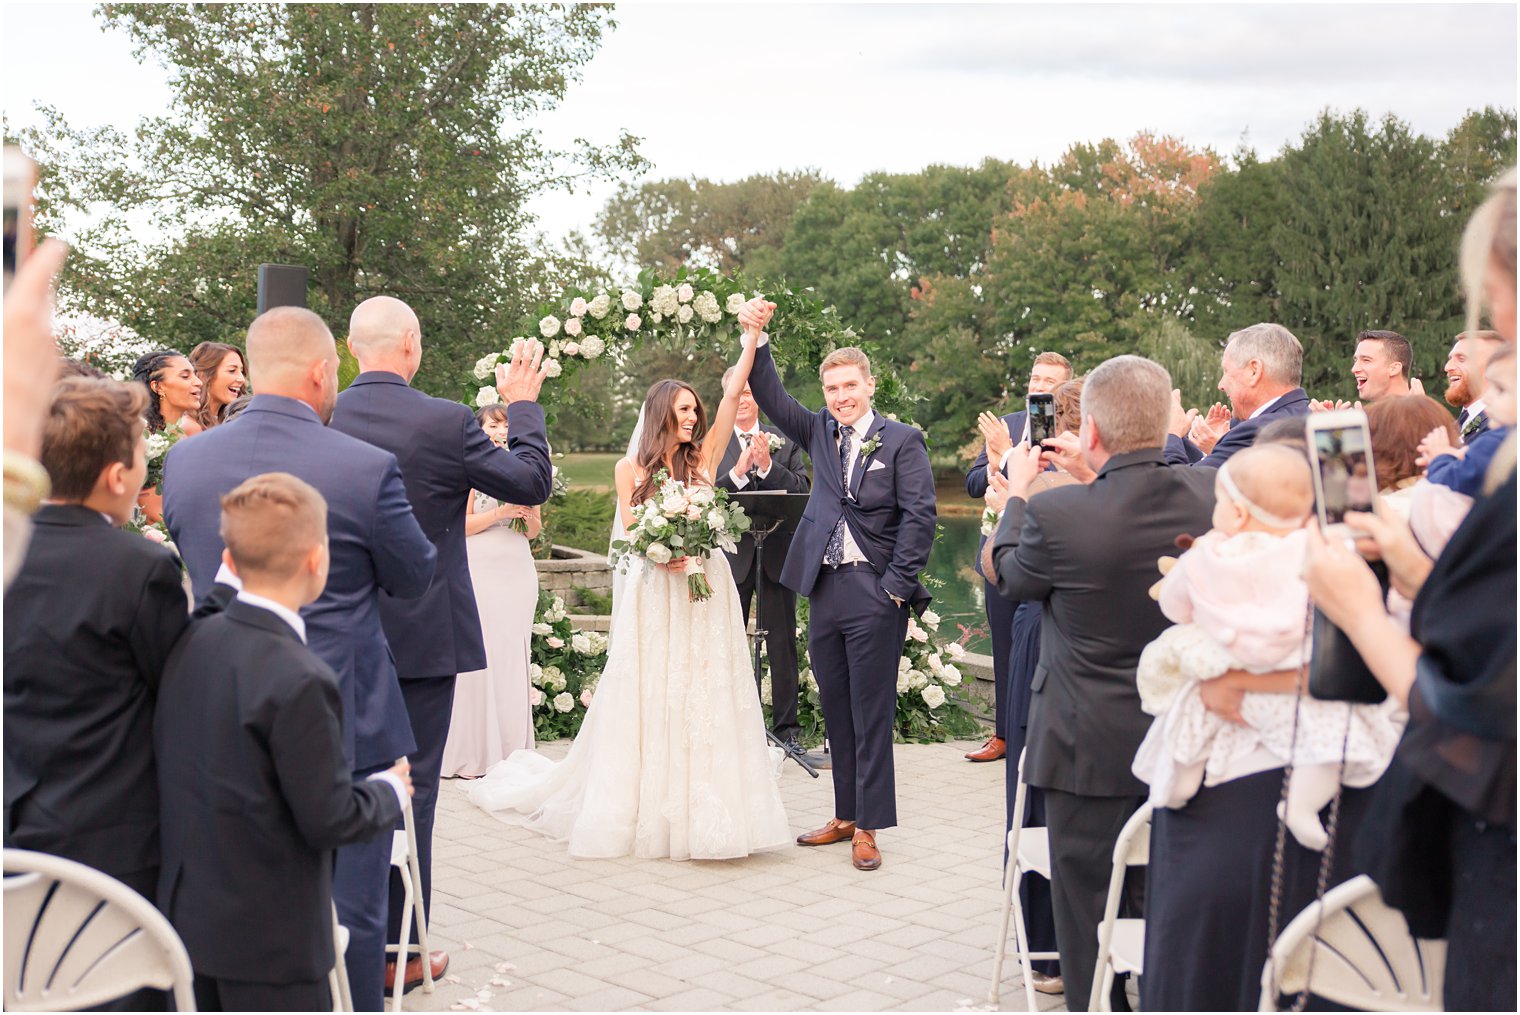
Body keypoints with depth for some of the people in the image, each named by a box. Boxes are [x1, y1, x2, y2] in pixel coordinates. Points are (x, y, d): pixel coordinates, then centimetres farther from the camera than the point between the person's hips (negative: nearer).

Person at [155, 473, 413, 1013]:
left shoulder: (191, 643, -1)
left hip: (188, 911, 8)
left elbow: (170, 761, 9)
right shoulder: (299, 682, -25)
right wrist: (389, 791, -2)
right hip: (268, 938, -8)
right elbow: (330, 820, -20)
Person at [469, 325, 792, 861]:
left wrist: (752, 337, -4)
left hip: (705, 593, 2)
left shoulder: (703, 457, 7)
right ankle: (646, 808, 11)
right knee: (648, 699, 2)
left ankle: (700, 811, 6)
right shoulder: (631, 469, 4)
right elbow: (629, 535, 0)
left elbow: (733, 394, 0)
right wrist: (660, 553, -19)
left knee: (704, 697, 0)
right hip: (652, 596, -1)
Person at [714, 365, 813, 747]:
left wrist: (767, 465, -16)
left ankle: (786, 726, 13)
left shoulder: (784, 440, 9)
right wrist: (737, 472, -21)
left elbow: (803, 489, -3)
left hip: (777, 554, 1)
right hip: (731, 555, -1)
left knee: (783, 644, 5)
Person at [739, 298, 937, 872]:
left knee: (872, 713, 0)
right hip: (824, 589, 6)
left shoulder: (901, 441, -3)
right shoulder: (821, 433, 12)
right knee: (835, 710, 12)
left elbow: (919, 516, -8)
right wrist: (755, 338, -7)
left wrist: (896, 585, -12)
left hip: (875, 593, -6)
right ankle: (845, 817, 22)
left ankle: (868, 828, 6)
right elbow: (772, 399, 6)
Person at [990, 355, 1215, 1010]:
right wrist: (1093, 473, 17)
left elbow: (1008, 575, -1)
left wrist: (1017, 492, 13)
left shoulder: (1057, 514, -23)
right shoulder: (1214, 494, -10)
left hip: (1092, 750, -5)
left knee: (1087, 905, 9)